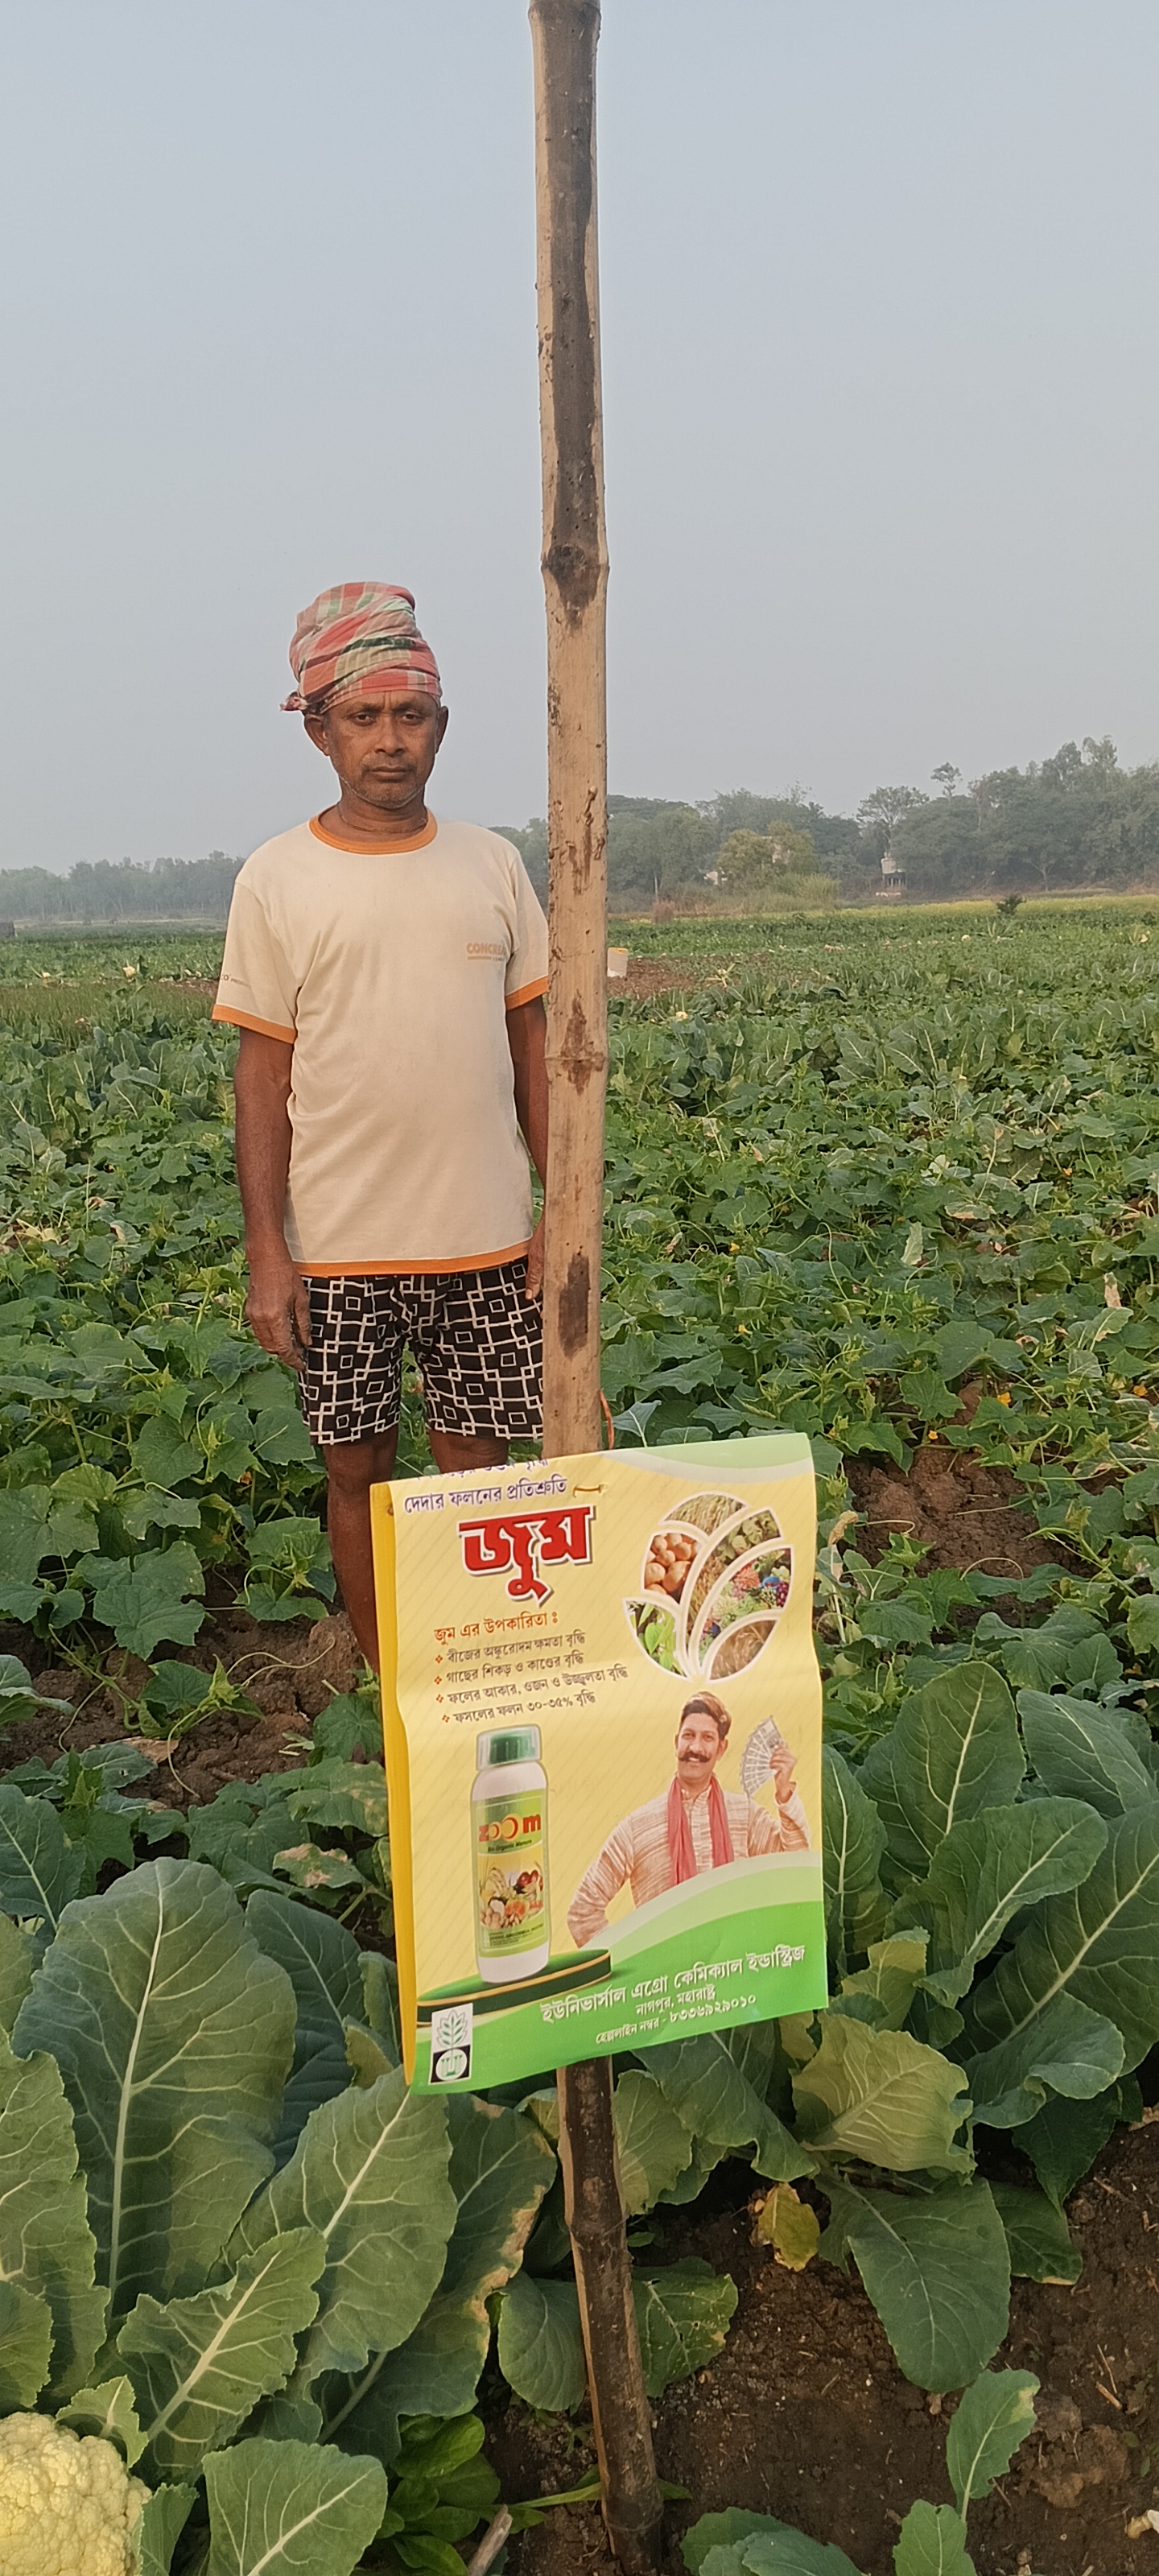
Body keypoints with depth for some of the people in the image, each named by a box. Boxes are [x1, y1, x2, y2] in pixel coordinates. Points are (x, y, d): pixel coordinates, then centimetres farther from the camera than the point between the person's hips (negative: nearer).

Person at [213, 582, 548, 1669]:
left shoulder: (491, 863, 4)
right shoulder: (276, 880, -2)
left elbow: (532, 1044, 8)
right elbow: (263, 1071, -1)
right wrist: (264, 1249, -7)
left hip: (485, 1237, 2)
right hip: (340, 1247, -1)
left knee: (477, 1466, 10)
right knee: (360, 1468, 9)